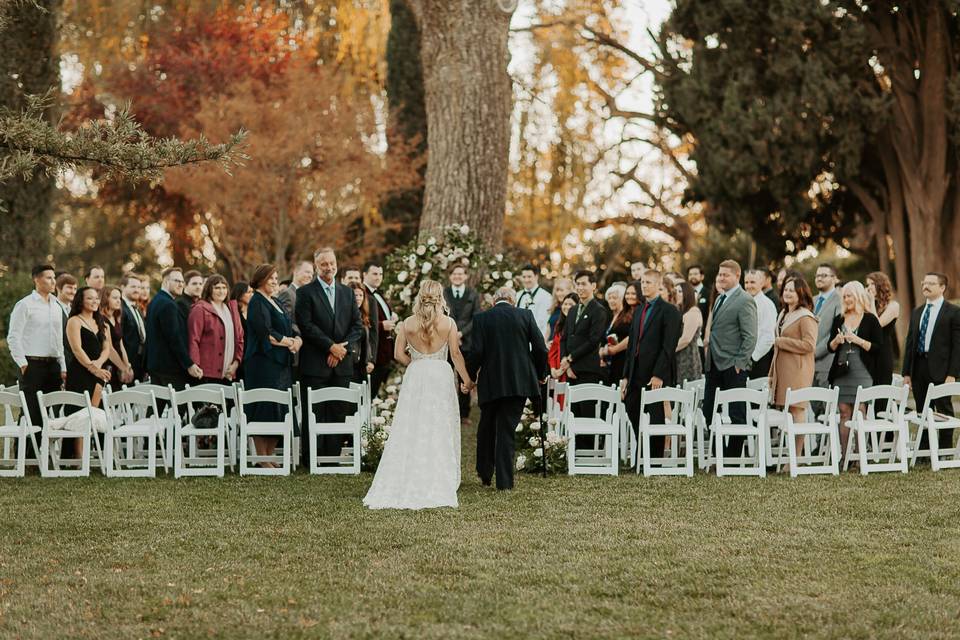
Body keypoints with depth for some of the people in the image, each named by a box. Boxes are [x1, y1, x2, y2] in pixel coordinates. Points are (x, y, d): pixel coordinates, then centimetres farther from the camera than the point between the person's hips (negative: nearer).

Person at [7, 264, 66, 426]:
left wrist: (62, 367, 15)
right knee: (31, 412, -9)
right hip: (33, 364, -6)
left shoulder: (56, 306, 16)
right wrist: (22, 363, -12)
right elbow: (13, 337, -7)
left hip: (53, 364, 6)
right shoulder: (25, 305, -4)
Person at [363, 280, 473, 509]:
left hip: (415, 377, 1)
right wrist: (466, 378, 4)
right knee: (440, 431, 4)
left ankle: (405, 484, 1)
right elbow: (455, 353, -5)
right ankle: (437, 486, 4)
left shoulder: (407, 324, 0)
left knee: (409, 431, 4)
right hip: (441, 377, -1)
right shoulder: (448, 323, -4)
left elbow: (399, 354, 0)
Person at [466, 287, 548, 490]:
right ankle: (504, 481, 2)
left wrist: (470, 377, 6)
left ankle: (485, 474, 26)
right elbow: (540, 348, -2)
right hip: (519, 382, 0)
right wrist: (540, 374, 13)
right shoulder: (525, 316, 0)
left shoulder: (481, 318, -2)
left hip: (490, 382, 0)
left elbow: (476, 351, -9)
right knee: (507, 430, 5)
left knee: (486, 428, 19)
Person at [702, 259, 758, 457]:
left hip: (733, 367, -9)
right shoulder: (720, 299, 16)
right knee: (708, 411, 6)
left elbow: (750, 337, -15)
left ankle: (733, 457, 5)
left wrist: (739, 364, -16)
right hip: (714, 365, 9)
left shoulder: (745, 301, -11)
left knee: (736, 414, 0)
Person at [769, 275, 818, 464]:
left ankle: (797, 458, -7)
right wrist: (772, 373, 22)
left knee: (797, 410, -8)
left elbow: (809, 344, -17)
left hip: (798, 371, -8)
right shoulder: (783, 315, 20)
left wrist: (781, 342, -11)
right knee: (787, 411, 5)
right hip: (782, 369, 8)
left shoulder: (806, 317, -8)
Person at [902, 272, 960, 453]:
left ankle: (944, 450, 5)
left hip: (940, 370, -6)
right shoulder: (917, 312, 16)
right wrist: (907, 372, 9)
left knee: (944, 411, 0)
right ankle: (923, 450, 14)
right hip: (919, 368, 6)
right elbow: (910, 343, 16)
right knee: (922, 412, 8)